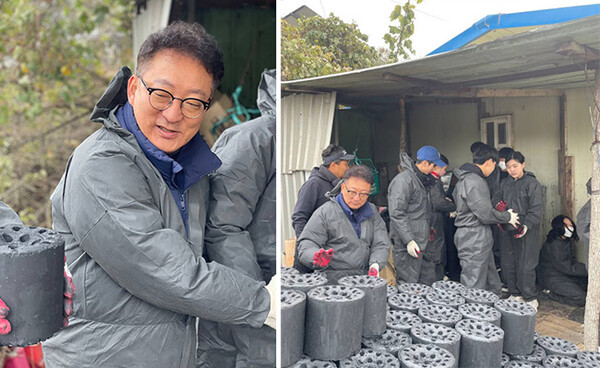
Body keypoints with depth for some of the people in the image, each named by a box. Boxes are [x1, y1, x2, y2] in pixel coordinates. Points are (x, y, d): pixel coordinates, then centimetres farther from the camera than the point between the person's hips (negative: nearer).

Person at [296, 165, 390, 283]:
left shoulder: (372, 213, 14)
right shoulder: (324, 213, -2)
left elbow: (381, 244, 11)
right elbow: (306, 246, -4)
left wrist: (375, 264, -10)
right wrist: (318, 259, -26)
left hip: (364, 279, 3)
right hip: (333, 280, -2)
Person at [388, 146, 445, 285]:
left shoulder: (420, 180, 18)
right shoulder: (404, 179, -14)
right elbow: (397, 213, -21)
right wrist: (409, 240, -23)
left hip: (422, 243, 10)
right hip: (407, 246, -10)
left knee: (428, 283, 14)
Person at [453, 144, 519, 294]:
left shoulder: (464, 179, 14)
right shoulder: (474, 181, -20)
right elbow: (486, 214, -20)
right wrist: (508, 217, -3)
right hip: (474, 239, -11)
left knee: (489, 275, 21)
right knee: (474, 285, -3)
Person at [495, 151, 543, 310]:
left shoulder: (532, 183, -6)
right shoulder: (504, 183, 13)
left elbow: (536, 209, -11)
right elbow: (499, 199, 22)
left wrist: (527, 225, -22)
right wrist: (498, 205, -2)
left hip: (525, 231, -6)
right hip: (506, 230, 6)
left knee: (525, 266, -4)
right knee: (507, 264, 9)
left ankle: (530, 299, 12)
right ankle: (515, 294, 25)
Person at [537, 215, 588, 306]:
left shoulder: (568, 241, 6)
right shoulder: (554, 245, -23)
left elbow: (573, 261, 8)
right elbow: (566, 268, -21)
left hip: (565, 275, 10)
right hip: (551, 278, -10)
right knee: (581, 298, -18)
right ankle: (551, 292, -1)